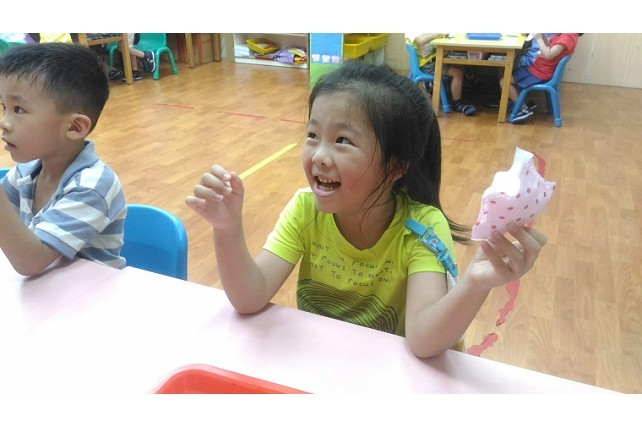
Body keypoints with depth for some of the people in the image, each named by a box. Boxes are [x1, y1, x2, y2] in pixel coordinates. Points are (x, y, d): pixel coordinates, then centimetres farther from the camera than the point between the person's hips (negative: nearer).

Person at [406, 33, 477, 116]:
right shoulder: (410, 33, -13)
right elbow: (420, 41, -32)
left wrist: (443, 35, -3)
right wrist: (438, 34, -25)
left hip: (434, 58, 10)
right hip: (425, 64, -10)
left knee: (460, 67, 6)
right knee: (457, 73, -17)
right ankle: (457, 103, -5)